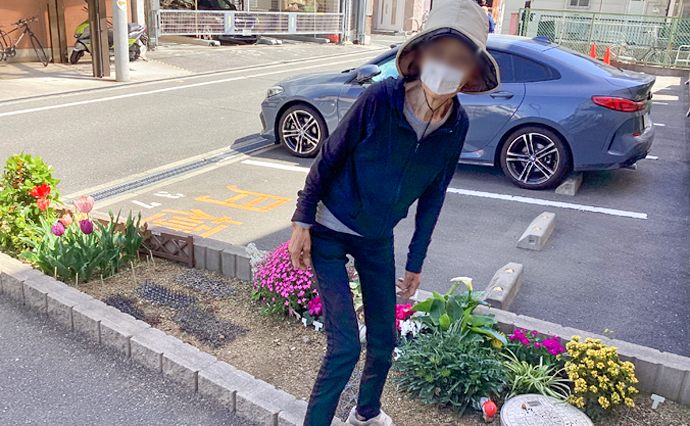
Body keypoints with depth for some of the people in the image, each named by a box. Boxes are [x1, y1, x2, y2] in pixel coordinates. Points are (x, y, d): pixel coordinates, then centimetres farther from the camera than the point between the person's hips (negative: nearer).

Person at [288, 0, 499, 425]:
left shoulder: (457, 125, -10)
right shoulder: (380, 98, -25)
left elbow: (433, 195, 1)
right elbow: (328, 158, -14)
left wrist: (416, 261, 7)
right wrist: (302, 223, -12)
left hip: (379, 239, 5)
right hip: (330, 233, -5)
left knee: (384, 340, 15)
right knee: (346, 347, -9)